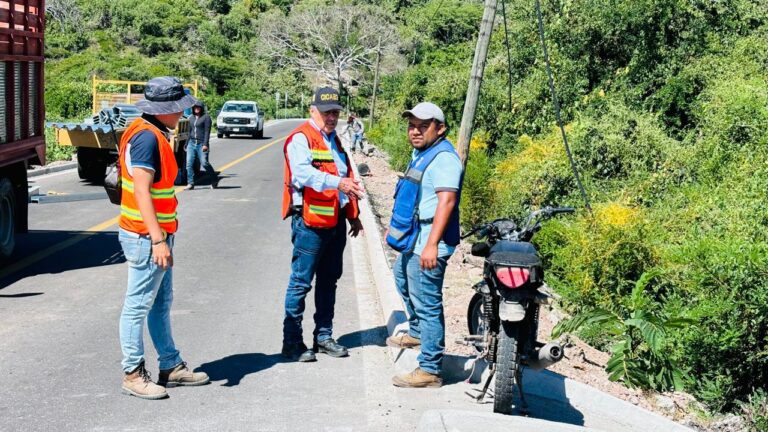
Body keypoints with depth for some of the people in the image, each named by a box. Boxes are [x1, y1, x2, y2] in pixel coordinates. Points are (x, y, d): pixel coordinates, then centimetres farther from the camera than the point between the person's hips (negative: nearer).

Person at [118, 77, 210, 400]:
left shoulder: (149, 133, 13)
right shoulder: (147, 138, -18)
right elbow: (142, 192, -24)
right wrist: (158, 240, -26)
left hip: (154, 234, 11)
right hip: (147, 237, -11)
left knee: (161, 303, 16)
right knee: (138, 305, -2)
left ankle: (171, 367, 26)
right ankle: (132, 374, 6)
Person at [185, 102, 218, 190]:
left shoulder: (206, 117, -2)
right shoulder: (191, 117, 16)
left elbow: (207, 132, -8)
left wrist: (205, 144, -15)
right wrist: (187, 143, 19)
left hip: (201, 144, -6)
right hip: (191, 143, 6)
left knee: (204, 163, -10)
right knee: (189, 163, -4)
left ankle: (214, 179, 10)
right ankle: (190, 183, 0)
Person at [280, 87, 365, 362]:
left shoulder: (334, 140, 19)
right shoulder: (301, 138, -9)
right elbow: (302, 173, -26)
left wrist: (353, 215, 25)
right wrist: (337, 182, -38)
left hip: (336, 222, 9)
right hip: (310, 222, -8)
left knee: (329, 281, 14)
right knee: (301, 282, -4)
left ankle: (324, 337, 24)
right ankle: (292, 342, 2)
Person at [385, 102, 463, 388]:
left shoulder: (443, 157, -19)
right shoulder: (422, 154, 14)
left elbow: (447, 201, -28)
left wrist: (431, 245, -34)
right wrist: (396, 226, 30)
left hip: (426, 246, -11)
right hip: (412, 241, 12)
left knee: (427, 305, -10)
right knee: (402, 279, 32)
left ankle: (430, 370, -5)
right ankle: (416, 334, 52)